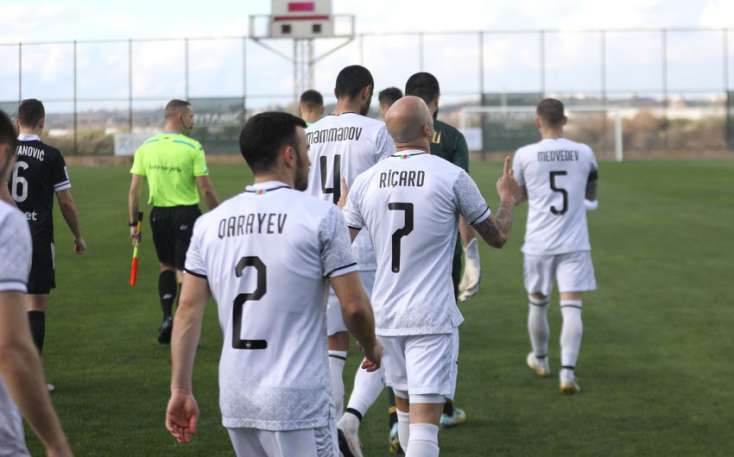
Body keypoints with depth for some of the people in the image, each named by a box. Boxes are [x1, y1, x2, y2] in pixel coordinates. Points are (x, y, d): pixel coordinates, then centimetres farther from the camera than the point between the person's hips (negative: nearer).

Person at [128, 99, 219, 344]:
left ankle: (167, 316, 7)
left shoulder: (146, 147, 1)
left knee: (166, 266, 20)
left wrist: (134, 223, 8)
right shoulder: (192, 148, -11)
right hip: (186, 214, -4)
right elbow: (206, 189, -12)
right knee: (184, 271, 5)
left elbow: (134, 189, 1)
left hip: (159, 214, 4)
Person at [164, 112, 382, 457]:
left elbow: (189, 310, 5)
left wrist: (180, 390, 9)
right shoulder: (321, 216, -7)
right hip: (296, 401, -6)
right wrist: (372, 348, 14)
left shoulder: (209, 223, 7)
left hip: (234, 399, 6)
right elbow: (353, 306, -5)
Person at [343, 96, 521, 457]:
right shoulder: (451, 177, -8)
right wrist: (508, 200, 24)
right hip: (432, 318, -4)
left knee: (404, 403, 22)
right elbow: (497, 237, 4)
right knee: (424, 423, -8)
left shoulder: (365, 181, 1)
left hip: (386, 315, 5)